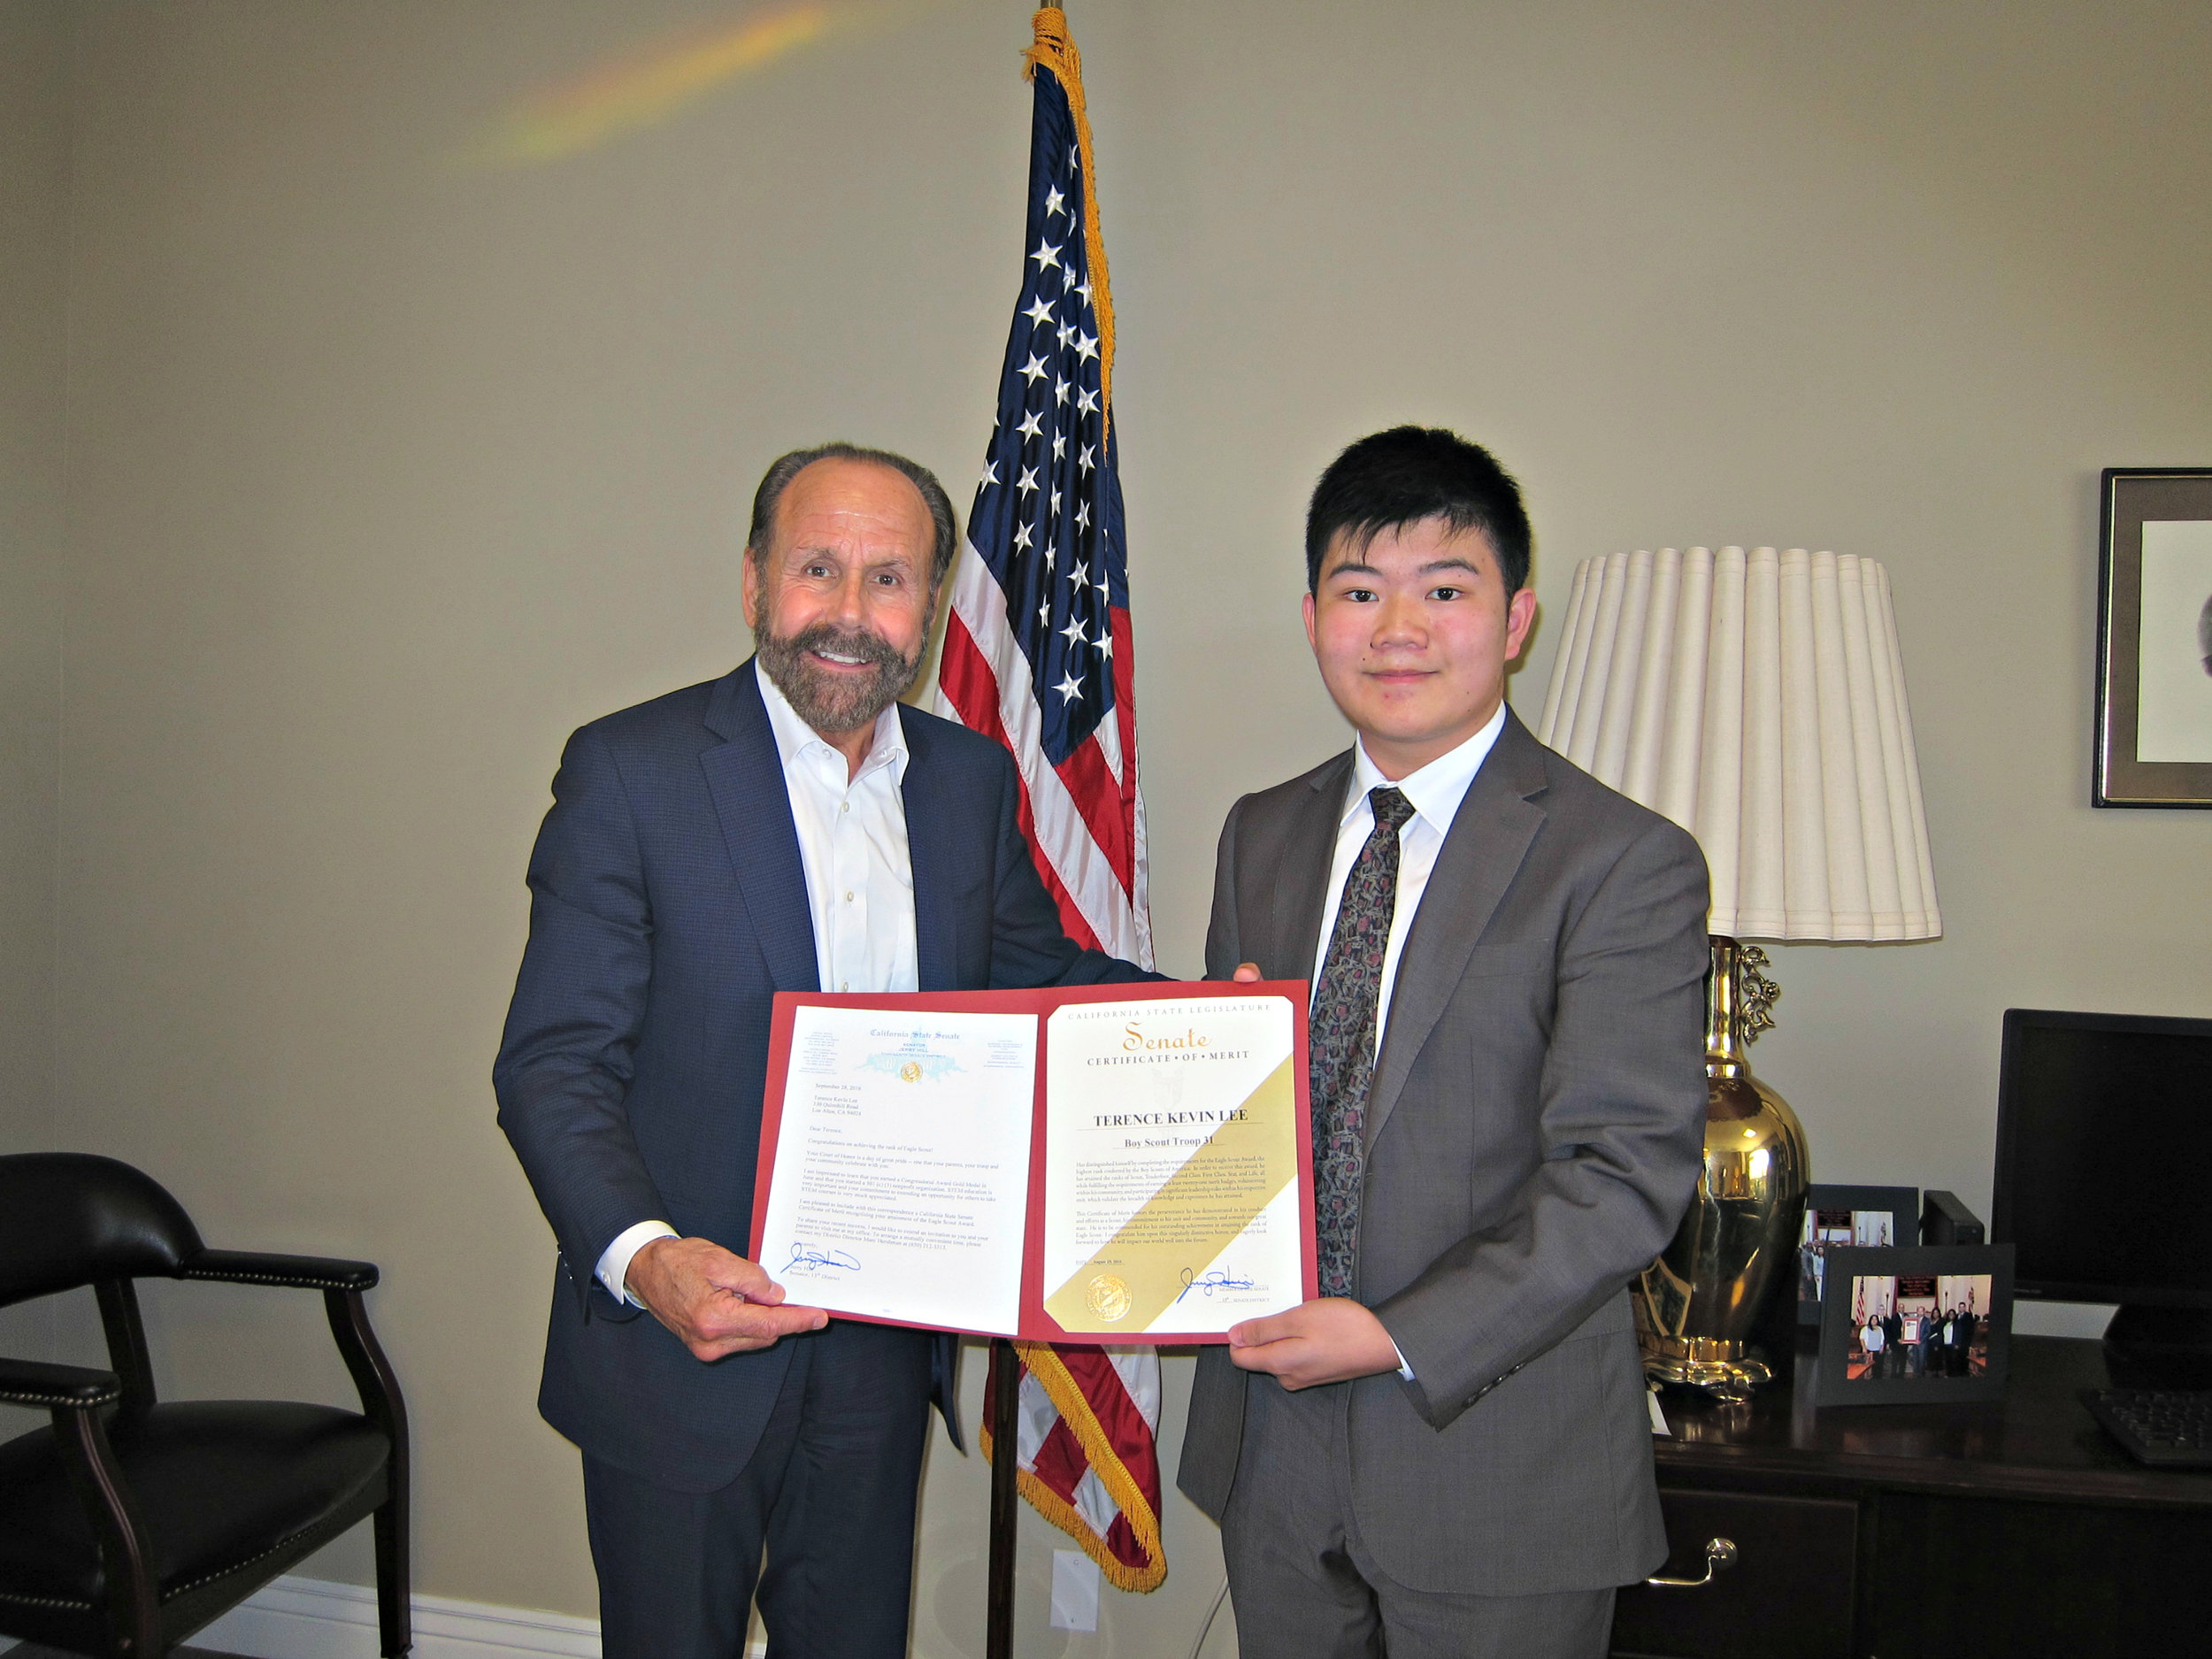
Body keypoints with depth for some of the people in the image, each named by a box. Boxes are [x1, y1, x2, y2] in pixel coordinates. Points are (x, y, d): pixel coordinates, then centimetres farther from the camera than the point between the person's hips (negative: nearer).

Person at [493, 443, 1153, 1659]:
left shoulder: (974, 780, 2)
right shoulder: (628, 769, -13)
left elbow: (1026, 970, 14)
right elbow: (553, 1063, -15)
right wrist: (642, 1257, -31)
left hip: (885, 1343, 4)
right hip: (680, 1333, -4)